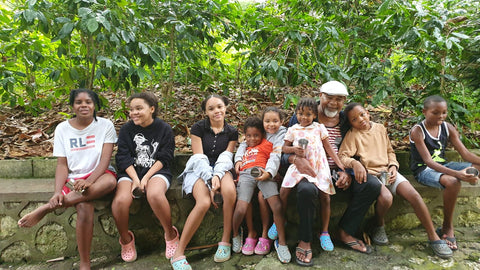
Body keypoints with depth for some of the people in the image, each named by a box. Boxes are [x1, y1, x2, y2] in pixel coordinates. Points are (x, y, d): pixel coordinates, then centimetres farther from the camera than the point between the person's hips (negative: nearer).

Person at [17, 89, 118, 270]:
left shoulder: (105, 125, -3)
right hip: (74, 178, 1)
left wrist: (89, 181, -26)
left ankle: (46, 208, -31)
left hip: (99, 174, 0)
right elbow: (62, 164, 0)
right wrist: (58, 191, -16)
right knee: (84, 207, -31)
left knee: (110, 181, -38)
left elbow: (105, 160, -10)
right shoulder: (62, 129, 3)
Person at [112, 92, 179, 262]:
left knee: (154, 194, -36)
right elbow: (123, 157, 1)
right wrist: (135, 179, -14)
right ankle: (126, 239, 3)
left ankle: (170, 235, -9)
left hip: (156, 171, -2)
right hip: (131, 172, 3)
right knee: (120, 200, -28)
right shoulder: (126, 130, 8)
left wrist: (145, 178, -13)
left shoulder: (164, 129, 3)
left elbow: (164, 158, -2)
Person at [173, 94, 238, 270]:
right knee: (204, 202, -32)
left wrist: (217, 176, -19)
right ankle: (178, 253, -21)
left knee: (230, 191, -34)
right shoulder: (198, 128, 1)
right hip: (199, 170, -2)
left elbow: (225, 157, 0)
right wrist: (209, 181, -19)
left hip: (220, 169, 2)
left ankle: (225, 242, -16)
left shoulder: (232, 132, 9)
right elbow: (199, 157, -6)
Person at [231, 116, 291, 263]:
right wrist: (238, 163, 14)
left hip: (262, 173, -2)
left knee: (277, 206, -19)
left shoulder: (266, 144, 23)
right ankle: (235, 234, 12)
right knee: (240, 209, -18)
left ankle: (281, 242, -3)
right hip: (245, 174, 2)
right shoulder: (244, 148, 39)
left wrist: (267, 172, -3)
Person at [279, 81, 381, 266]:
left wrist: (346, 172, -6)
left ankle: (346, 232, 4)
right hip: (309, 171, -4)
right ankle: (305, 241, -12)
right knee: (306, 189, -38)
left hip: (336, 173, 5)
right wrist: (295, 158, -25)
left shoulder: (346, 122, 12)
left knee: (372, 186, -15)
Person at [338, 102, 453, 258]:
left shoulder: (380, 128, 13)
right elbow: (342, 156, -13)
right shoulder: (352, 135, -2)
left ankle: (434, 238, 1)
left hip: (387, 171, 5)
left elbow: (389, 151, 21)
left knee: (414, 195, -15)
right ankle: (379, 226, 1)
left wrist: (393, 166, 4)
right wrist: (354, 163, -33)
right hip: (369, 173, -4)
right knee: (386, 198, -32)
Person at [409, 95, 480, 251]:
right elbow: (428, 161, -25)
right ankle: (447, 228, -14)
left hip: (443, 165, 7)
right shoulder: (417, 131, -16)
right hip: (423, 170, -7)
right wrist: (457, 173, -37)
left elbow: (465, 153, 1)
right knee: (452, 182, -35)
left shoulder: (447, 128, 4)